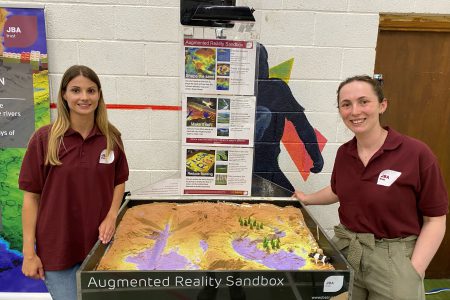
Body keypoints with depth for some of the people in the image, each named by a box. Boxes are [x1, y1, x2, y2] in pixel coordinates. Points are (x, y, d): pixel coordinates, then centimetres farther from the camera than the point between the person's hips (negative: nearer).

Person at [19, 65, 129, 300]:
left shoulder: (111, 137, -3)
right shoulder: (44, 138, -10)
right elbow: (31, 196, -7)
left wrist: (111, 216, -6)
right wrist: (29, 251, -7)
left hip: (99, 241, 3)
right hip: (56, 246, -2)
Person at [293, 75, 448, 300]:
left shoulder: (417, 154, -15)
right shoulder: (344, 153, 0)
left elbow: (435, 219, -10)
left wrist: (413, 273, -15)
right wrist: (307, 199, 23)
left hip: (394, 257, -4)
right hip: (345, 250, 4)